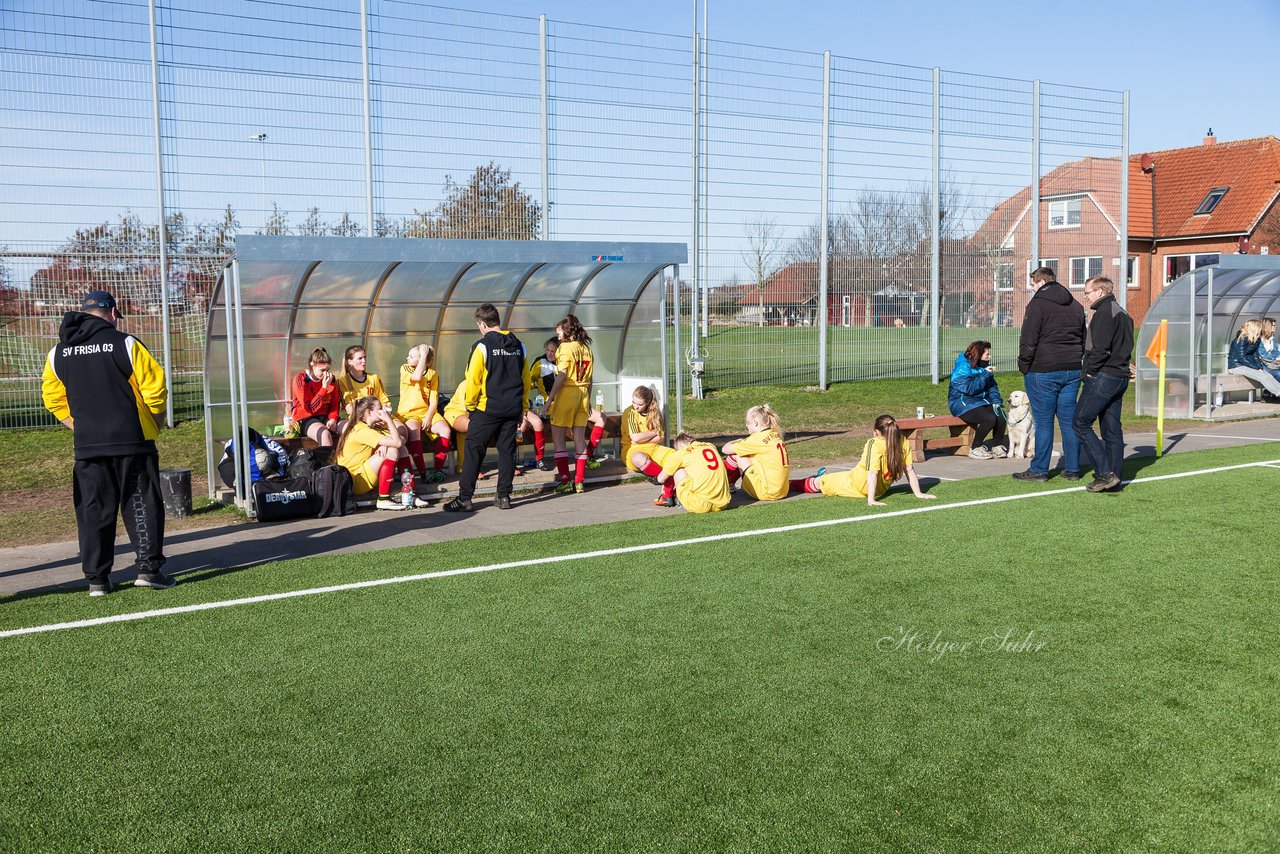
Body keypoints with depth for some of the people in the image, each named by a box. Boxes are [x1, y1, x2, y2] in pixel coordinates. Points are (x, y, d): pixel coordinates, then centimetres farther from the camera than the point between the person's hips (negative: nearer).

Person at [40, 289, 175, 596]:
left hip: (86, 445, 4)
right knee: (141, 505, 4)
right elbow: (155, 389, -8)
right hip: (132, 443, -3)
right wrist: (155, 423, 6)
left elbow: (53, 399, 11)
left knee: (92, 511, 8)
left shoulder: (58, 353, 7)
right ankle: (149, 567, 0)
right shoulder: (125, 344, -7)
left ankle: (97, 578, 10)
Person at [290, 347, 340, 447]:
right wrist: (324, 387, -20)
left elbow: (334, 404, 11)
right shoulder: (300, 379, -9)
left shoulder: (330, 379, 6)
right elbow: (311, 408, -15)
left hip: (324, 417, 5)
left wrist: (333, 418, -9)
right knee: (324, 433, -37)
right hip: (304, 420, -5)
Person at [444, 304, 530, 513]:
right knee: (507, 450, 10)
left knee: (473, 451, 0)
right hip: (513, 408, 5)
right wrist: (522, 408, 19)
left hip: (487, 409, -5)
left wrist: (470, 406, 1)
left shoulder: (483, 346, -10)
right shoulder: (518, 345, 8)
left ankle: (464, 499, 0)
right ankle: (504, 497, 12)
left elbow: (473, 380, -12)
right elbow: (526, 379, 12)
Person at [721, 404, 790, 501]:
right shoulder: (776, 436, 10)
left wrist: (736, 443, 14)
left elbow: (726, 449, -6)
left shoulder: (758, 438, -12)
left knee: (737, 455, 0)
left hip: (767, 493, -9)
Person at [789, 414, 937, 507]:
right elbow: (909, 470, -10)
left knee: (818, 482, 17)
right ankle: (825, 477, 62)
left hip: (857, 486, -6)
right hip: (882, 488, 6)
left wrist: (871, 500, -36)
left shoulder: (875, 444, -28)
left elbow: (873, 473, -34)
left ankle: (790, 484, 36)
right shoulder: (903, 442, -13)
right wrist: (918, 493, -4)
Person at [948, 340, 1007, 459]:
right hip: (962, 403, -7)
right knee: (990, 418, -29)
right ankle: (975, 449, -14)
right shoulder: (962, 368, -13)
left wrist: (996, 401, -3)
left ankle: (997, 446, -1)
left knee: (1001, 416, -20)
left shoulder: (984, 367, 12)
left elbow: (992, 386, 14)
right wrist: (984, 375, -20)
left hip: (980, 401, 7)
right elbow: (969, 388, -21)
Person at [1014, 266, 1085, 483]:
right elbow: (1083, 339, 21)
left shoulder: (1038, 304, -10)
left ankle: (1039, 470, 3)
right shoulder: (1075, 306, 15)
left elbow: (1028, 341, -13)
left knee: (1043, 421, -2)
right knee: (1069, 420, 9)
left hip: (1043, 371, -7)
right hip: (1072, 371, 7)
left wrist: (1024, 366, -1)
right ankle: (1072, 469, 13)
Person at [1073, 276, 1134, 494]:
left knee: (1080, 423, -7)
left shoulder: (1104, 312, -11)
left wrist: (1090, 370, -10)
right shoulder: (1122, 313, 20)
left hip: (1103, 376, -10)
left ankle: (1105, 472, -12)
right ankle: (1115, 477, 12)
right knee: (1112, 429, 11)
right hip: (1120, 376, 10)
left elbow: (1100, 348, -21)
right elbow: (1125, 346, 19)